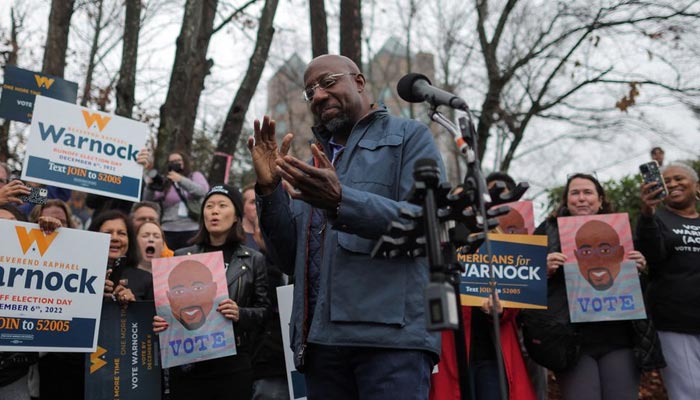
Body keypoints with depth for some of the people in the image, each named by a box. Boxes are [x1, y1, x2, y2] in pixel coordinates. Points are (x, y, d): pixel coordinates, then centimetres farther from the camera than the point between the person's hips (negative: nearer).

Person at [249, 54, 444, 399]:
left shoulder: (410, 136, 8)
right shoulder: (314, 161, 23)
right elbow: (290, 261, 15)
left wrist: (341, 200, -21)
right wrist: (269, 189, 2)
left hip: (390, 332, -5)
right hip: (321, 338, 5)